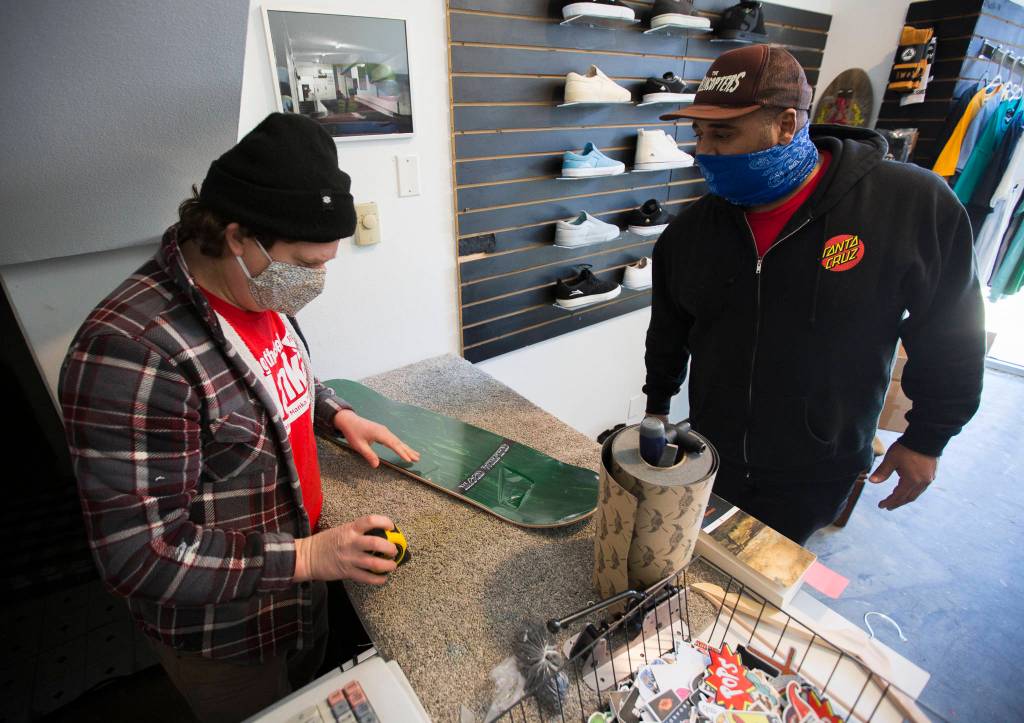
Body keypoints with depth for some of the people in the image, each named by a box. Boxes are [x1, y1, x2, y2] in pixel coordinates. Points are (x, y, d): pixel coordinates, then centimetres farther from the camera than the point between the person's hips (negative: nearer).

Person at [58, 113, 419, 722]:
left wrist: (336, 415, -3)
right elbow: (139, 555, -29)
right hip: (224, 639, -6)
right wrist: (303, 556, -27)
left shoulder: (260, 287, -7)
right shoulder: (132, 352, -33)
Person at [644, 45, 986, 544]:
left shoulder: (913, 205, -16)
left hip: (817, 474, -2)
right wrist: (657, 406, 13)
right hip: (711, 453, 3)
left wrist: (927, 438, 1)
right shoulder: (695, 226, -6)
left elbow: (950, 337, -4)